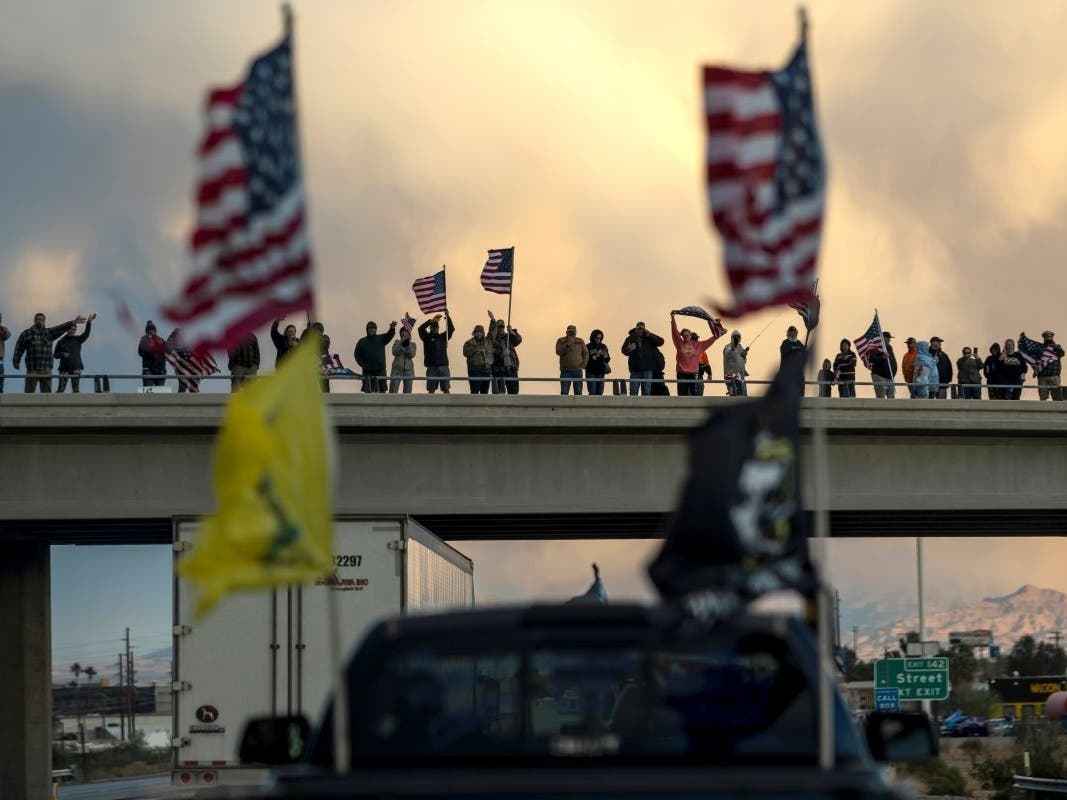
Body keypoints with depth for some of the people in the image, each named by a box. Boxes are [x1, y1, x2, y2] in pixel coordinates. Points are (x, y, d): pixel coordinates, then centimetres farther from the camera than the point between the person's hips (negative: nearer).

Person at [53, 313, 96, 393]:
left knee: (76, 388, -1)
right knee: (61, 388, -6)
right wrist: (62, 354, -11)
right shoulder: (61, 342, 7)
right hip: (64, 368, -1)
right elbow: (55, 355, 9)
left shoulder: (78, 339, 8)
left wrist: (89, 322, -20)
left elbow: (86, 333, -7)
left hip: (75, 368, 1)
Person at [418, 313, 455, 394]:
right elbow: (421, 328, -8)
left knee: (446, 389, -1)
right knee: (431, 390, 0)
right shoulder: (427, 337, 8)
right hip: (431, 366, -2)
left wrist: (448, 317, -7)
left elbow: (451, 329, 5)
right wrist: (432, 320, -16)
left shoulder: (443, 337, 15)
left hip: (443, 366, 2)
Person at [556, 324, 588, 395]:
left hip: (577, 370, 2)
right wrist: (567, 344, -21)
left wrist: (583, 365, -3)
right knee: (564, 392, -6)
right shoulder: (561, 341, 3)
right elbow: (558, 352, -11)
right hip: (565, 370, -2)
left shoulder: (580, 342, 9)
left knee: (578, 392, 2)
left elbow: (586, 353, 10)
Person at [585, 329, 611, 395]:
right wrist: (596, 356, -21)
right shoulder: (588, 347, -3)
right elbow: (586, 360, -10)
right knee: (592, 392, -11)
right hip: (591, 373, -4)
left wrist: (606, 356, -14)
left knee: (600, 392, 1)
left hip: (600, 372, 4)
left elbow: (608, 360, 8)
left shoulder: (603, 347, 9)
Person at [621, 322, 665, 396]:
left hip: (647, 368, 1)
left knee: (646, 392, 3)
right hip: (635, 368, -1)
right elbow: (624, 350, -3)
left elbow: (660, 342, -2)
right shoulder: (630, 338, 4)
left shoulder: (649, 338, 8)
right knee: (633, 391, -2)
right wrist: (629, 349, -26)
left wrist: (649, 334, -10)